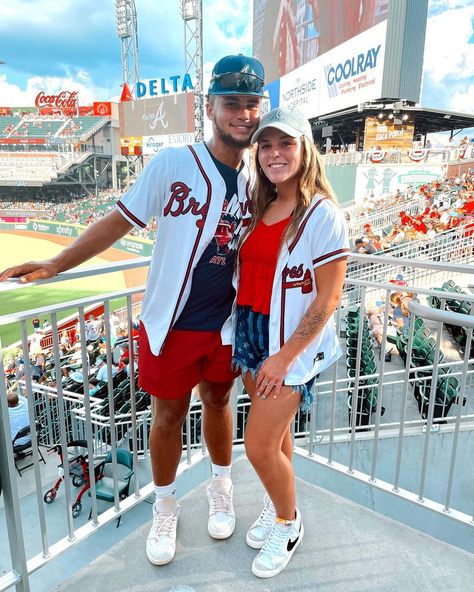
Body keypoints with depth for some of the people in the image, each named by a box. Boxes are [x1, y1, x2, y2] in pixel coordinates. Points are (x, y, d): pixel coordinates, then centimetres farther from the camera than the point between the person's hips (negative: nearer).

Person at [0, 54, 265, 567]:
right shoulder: (172, 164, -11)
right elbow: (120, 220, -8)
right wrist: (55, 264, -14)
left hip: (226, 324, 3)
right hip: (170, 323, -2)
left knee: (217, 403, 20)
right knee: (168, 414, 12)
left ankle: (221, 486, 47)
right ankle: (165, 507, 39)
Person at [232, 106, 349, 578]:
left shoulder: (322, 214, -15)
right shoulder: (260, 209, 6)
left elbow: (328, 297, -16)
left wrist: (285, 357, -16)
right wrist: (242, 335, 6)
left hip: (292, 344, -5)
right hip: (250, 334, 6)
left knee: (259, 445, 0)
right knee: (275, 432, 19)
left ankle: (288, 523, 30)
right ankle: (276, 503, 45)